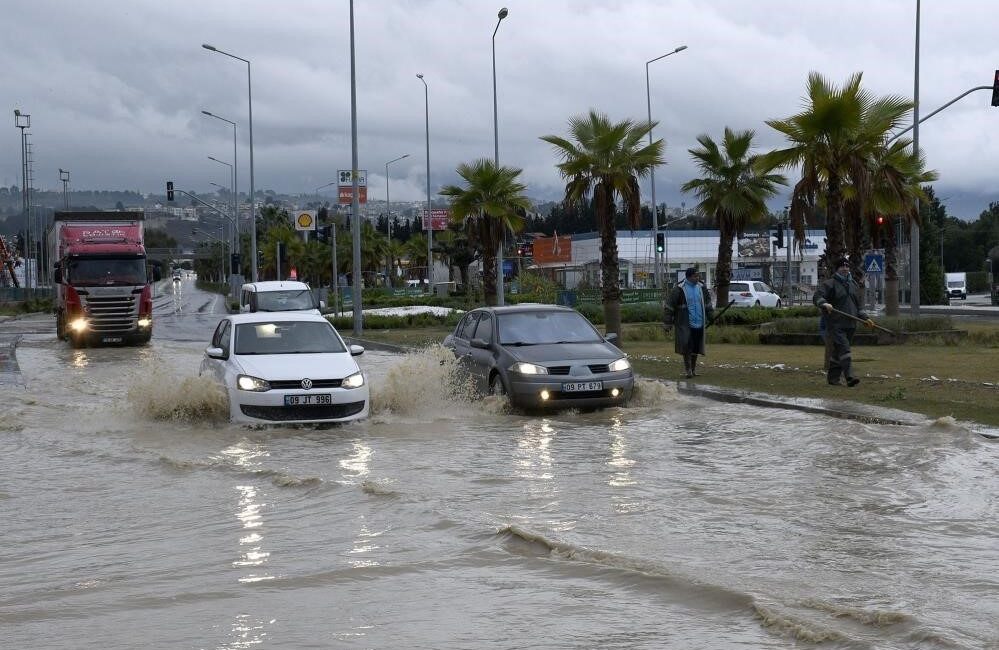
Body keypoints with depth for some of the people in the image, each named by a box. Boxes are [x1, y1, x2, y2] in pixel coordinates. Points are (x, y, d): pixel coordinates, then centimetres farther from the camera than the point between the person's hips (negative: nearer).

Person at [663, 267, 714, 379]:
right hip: (685, 324, -5)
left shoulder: (701, 288, 8)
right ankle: (687, 369, 2)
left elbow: (707, 303, 24)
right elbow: (669, 307, -5)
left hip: (699, 323, 5)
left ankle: (693, 369, 20)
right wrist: (667, 323, -5)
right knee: (686, 347, -8)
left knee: (696, 348, 9)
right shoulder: (679, 290, -9)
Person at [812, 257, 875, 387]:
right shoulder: (829, 284, -2)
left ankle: (833, 377, 18)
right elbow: (817, 297, -12)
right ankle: (849, 376, -25)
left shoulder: (854, 285, 20)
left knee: (838, 352, 10)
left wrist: (865, 319, 17)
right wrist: (824, 304, -32)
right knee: (843, 350, -17)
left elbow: (859, 305, 26)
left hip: (850, 325, 6)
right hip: (835, 325, -6)